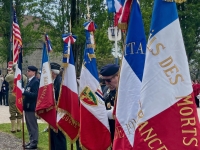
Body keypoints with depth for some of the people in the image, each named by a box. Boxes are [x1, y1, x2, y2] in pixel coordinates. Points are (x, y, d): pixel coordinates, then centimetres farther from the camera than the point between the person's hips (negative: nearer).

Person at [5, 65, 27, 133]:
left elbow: (6, 78, 7)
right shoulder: (24, 77, -4)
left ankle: (13, 129, 7)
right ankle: (19, 128, 18)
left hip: (12, 96, -3)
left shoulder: (10, 76, -14)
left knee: (13, 113, 4)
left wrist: (10, 72, 16)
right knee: (20, 113, 13)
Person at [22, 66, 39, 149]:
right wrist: (23, 92, 1)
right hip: (28, 106, 10)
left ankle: (34, 143, 4)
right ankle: (31, 141, 26)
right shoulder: (30, 81, 14)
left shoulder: (35, 81, -16)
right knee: (29, 126, 17)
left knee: (33, 125, -3)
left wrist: (24, 92, -24)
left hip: (31, 107, -10)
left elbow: (35, 94, -23)